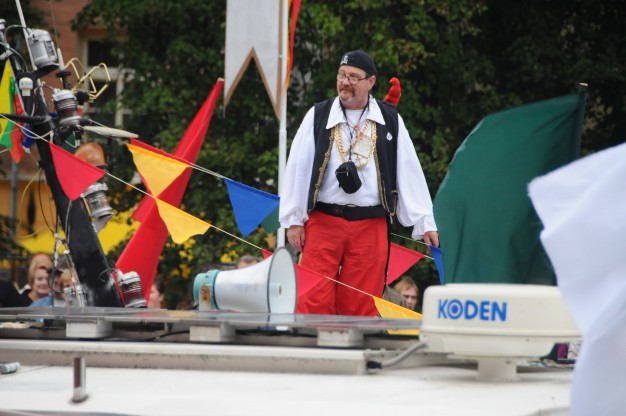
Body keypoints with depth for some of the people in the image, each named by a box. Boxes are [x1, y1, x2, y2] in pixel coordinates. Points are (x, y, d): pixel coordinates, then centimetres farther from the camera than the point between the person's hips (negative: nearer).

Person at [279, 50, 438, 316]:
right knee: (314, 301, -7)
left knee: (360, 307, 1)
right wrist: (293, 219, 2)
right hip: (322, 223, 0)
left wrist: (424, 223, 4)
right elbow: (298, 168, 8)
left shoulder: (390, 120, 9)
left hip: (370, 227, 0)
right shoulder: (318, 116, 8)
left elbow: (409, 172, 8)